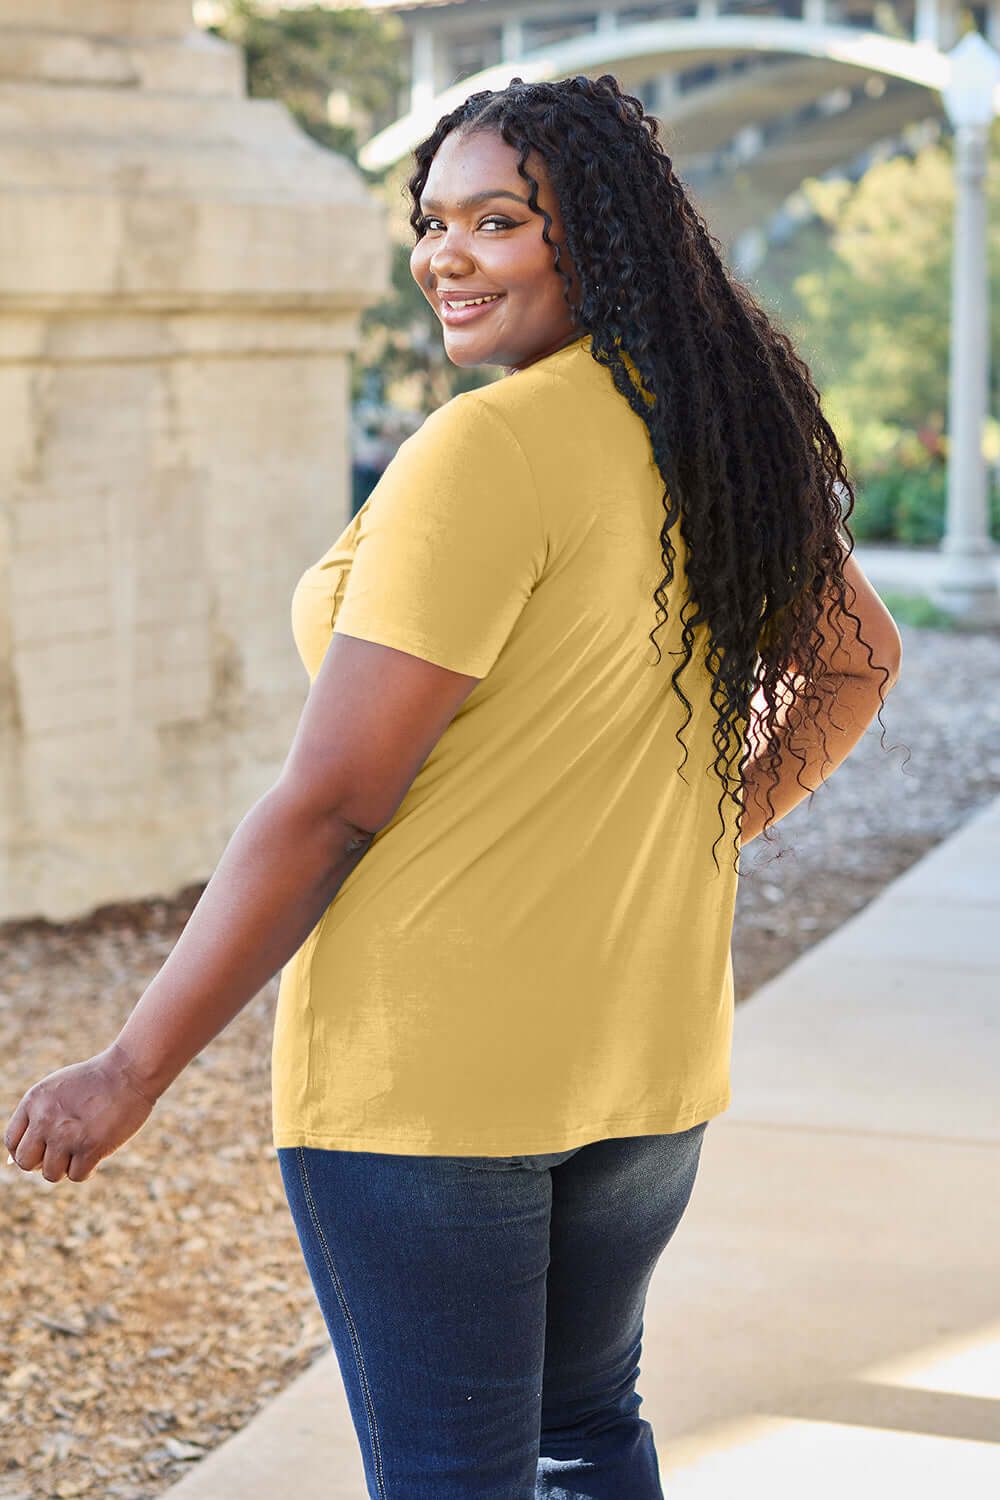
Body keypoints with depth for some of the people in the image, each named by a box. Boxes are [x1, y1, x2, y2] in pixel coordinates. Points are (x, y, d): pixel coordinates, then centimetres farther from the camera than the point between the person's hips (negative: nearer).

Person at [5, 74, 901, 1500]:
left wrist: (129, 1070, -13)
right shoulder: (726, 441, 5)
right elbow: (855, 662, 22)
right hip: (650, 1050, 8)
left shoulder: (489, 453, -19)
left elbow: (331, 804, -20)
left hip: (429, 1065, -7)